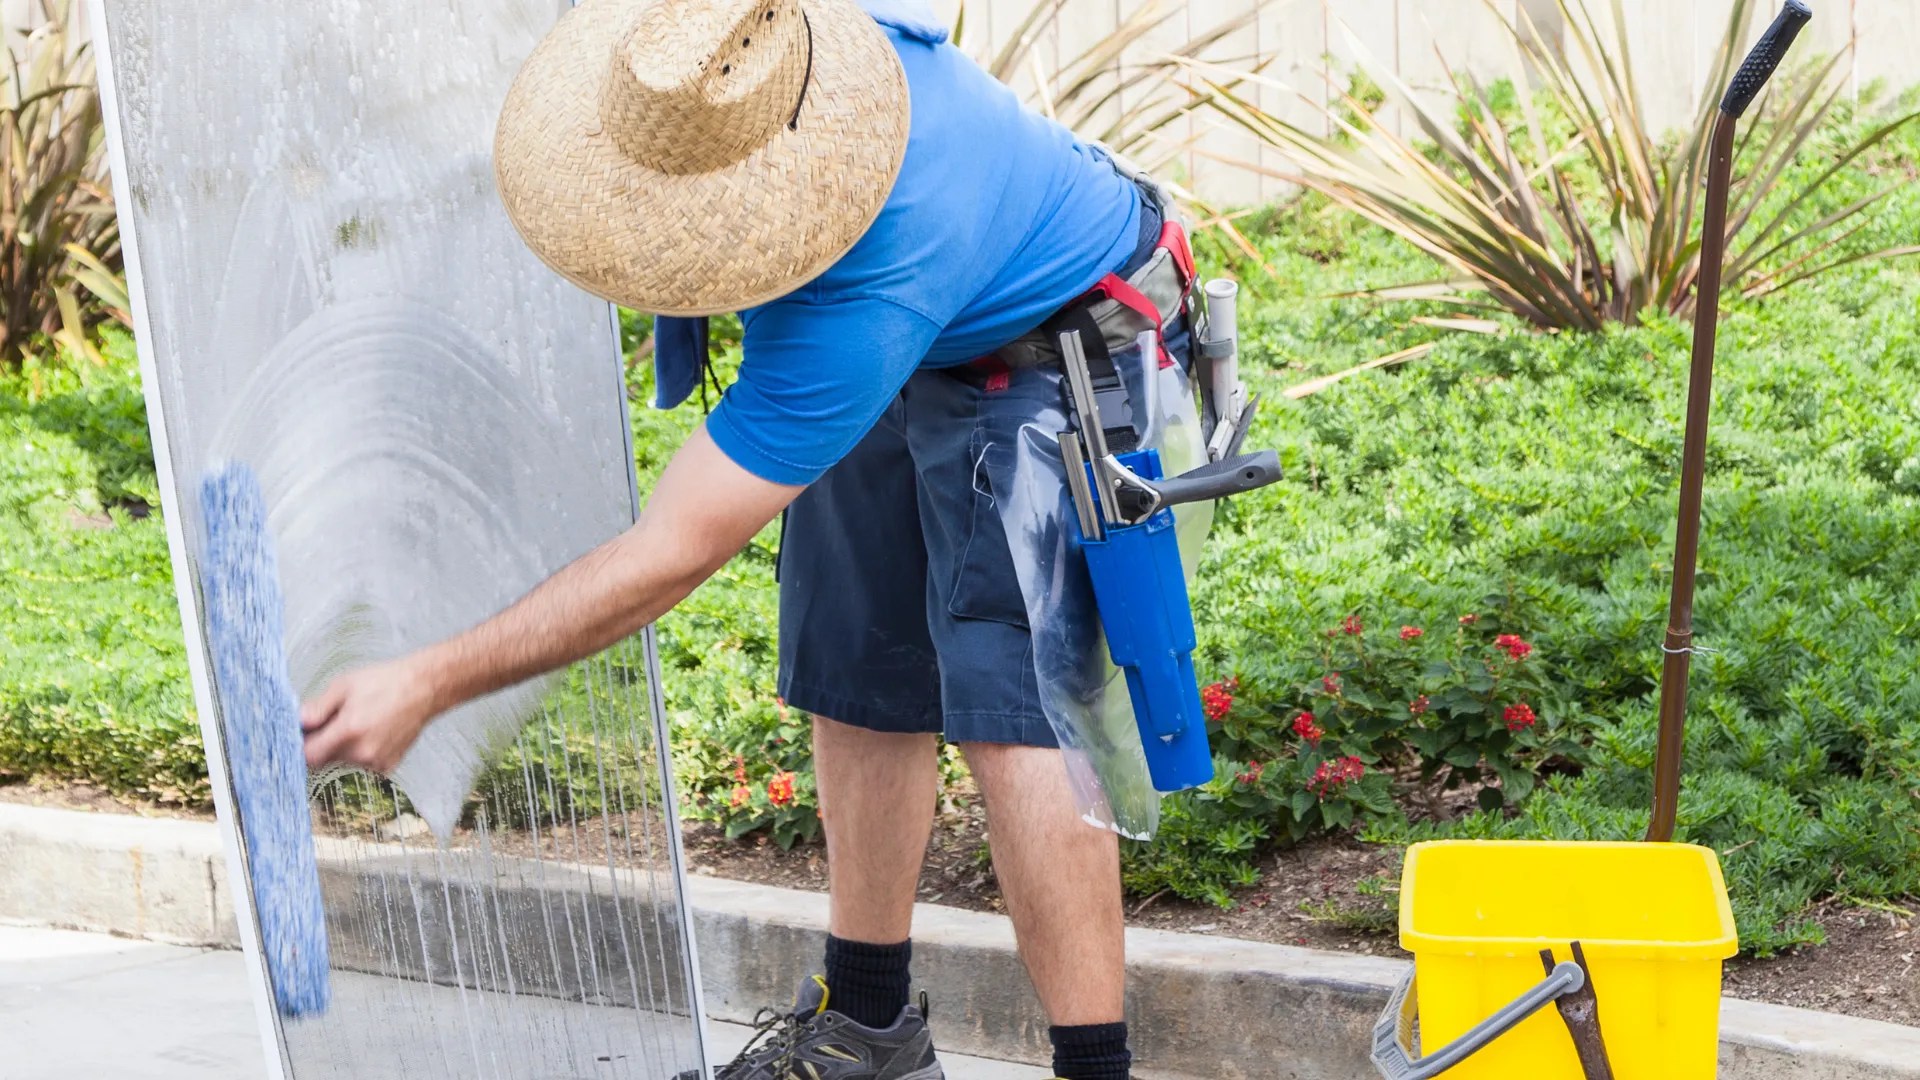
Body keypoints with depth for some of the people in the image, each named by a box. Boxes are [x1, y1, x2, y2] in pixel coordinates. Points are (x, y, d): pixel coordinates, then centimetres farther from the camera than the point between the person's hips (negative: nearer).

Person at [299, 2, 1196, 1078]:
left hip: (1044, 360, -9)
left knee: (1010, 712, -20)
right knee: (856, 681, 9)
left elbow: (672, 556, -37)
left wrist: (429, 684, -33)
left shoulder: (856, 315, -42)